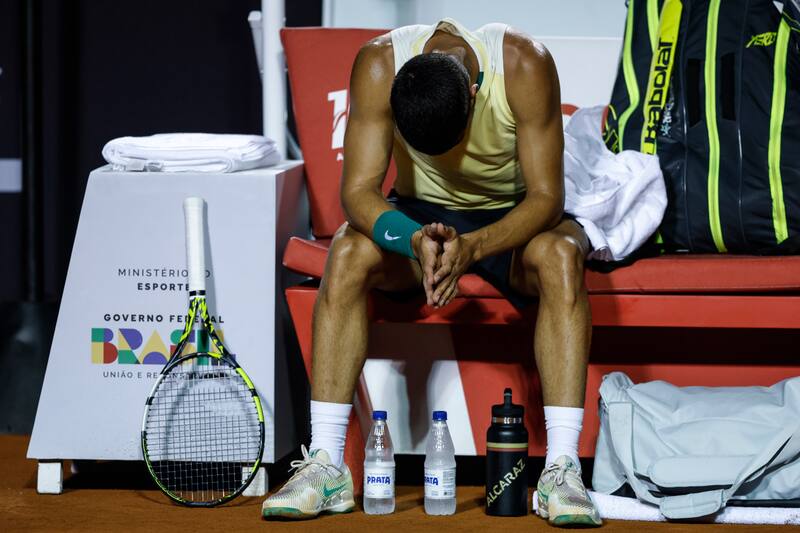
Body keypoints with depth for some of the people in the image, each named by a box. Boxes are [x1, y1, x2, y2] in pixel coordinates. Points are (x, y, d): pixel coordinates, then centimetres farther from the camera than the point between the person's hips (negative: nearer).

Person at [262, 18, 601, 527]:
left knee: (561, 254, -34)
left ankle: (563, 468, -36)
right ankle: (325, 465, -29)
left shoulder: (524, 64, -29)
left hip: (513, 217, -1)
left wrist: (472, 247, -45)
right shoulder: (379, 64, -26)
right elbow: (358, 191, -27)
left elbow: (547, 197, -28)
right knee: (349, 250, -29)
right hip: (421, 213, 1)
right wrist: (415, 239, -47)